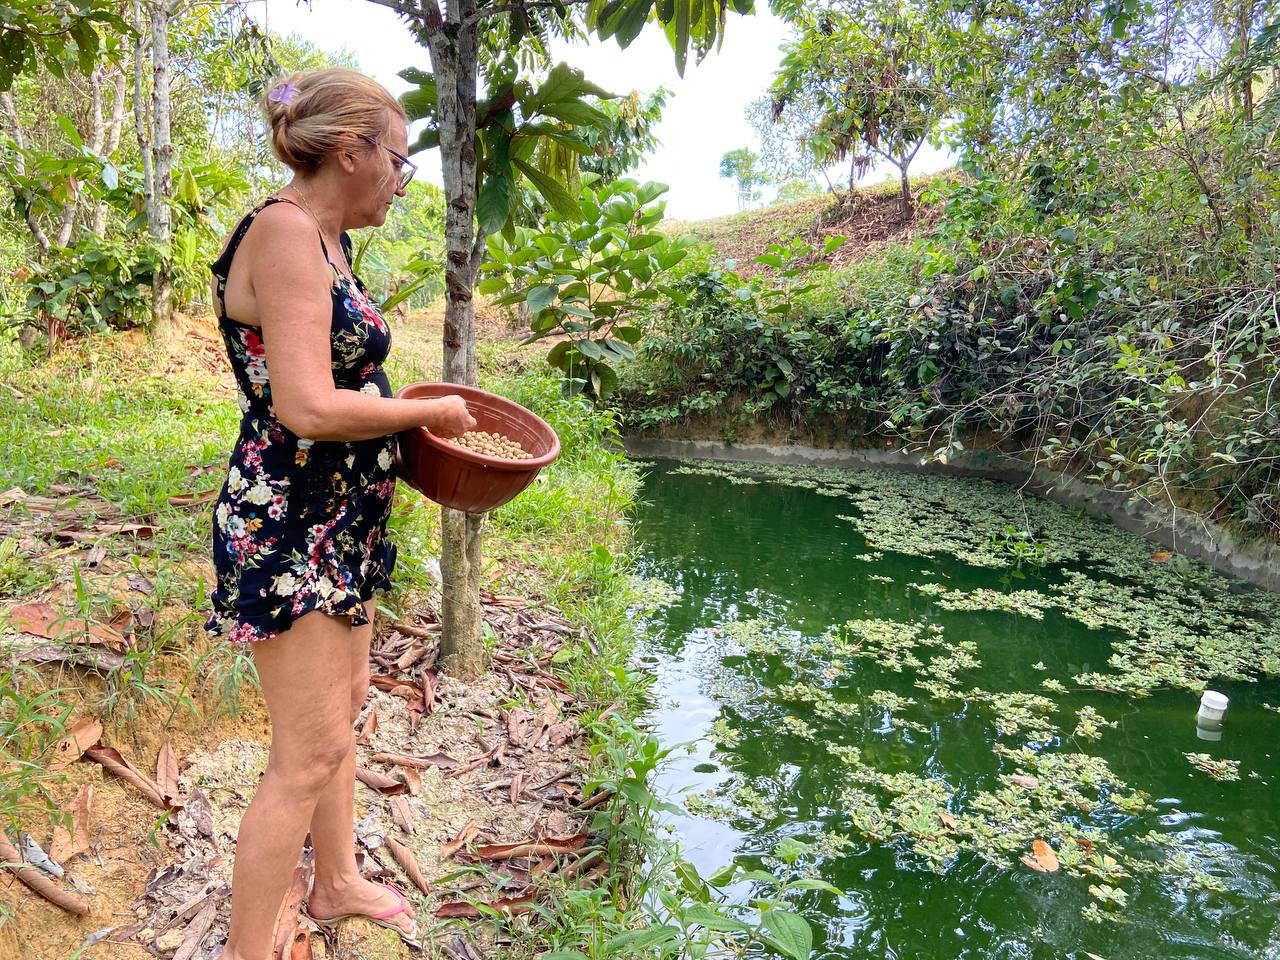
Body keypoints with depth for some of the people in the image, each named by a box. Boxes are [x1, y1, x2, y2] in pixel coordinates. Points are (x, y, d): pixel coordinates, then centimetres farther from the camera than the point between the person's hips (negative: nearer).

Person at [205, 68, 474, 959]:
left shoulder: (327, 242, 11)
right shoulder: (284, 231, -18)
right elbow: (307, 408, -27)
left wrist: (420, 423, 9)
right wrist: (428, 410, -14)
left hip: (339, 524, 10)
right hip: (286, 529, -10)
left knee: (343, 704, 22)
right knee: (308, 757, -1)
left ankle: (337, 883, 43)